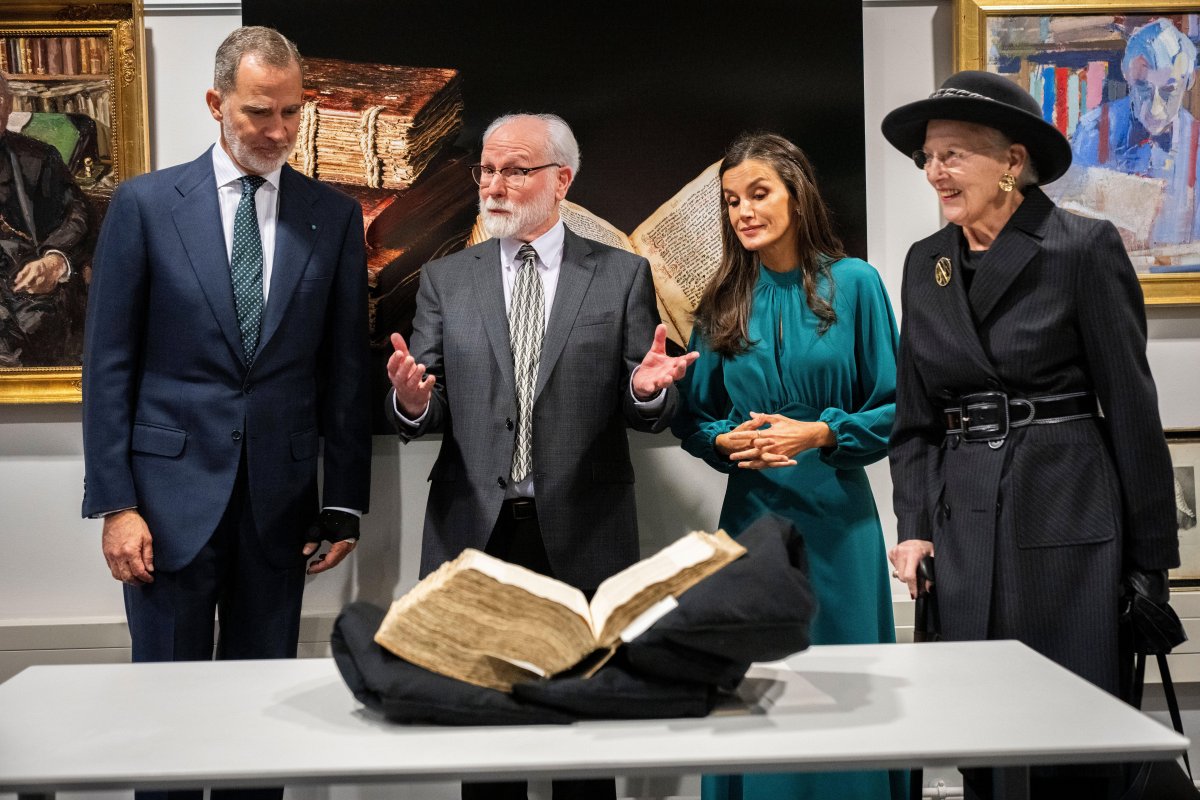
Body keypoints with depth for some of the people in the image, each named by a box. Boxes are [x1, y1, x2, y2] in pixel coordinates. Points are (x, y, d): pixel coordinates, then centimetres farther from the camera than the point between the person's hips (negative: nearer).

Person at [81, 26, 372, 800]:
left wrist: (345, 502, 3)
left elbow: (346, 369, 5)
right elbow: (109, 362, -1)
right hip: (172, 489, -1)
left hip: (280, 496, 2)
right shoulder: (145, 203, 0)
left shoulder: (334, 216, 4)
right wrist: (115, 502, -6)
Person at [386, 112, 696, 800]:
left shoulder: (622, 276, 5)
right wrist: (411, 402, -19)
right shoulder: (445, 280, 8)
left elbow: (647, 412, 2)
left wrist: (649, 389, -19)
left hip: (584, 539, -1)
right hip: (474, 534, 1)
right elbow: (426, 413, 3)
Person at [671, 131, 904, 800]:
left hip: (836, 515, -2)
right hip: (751, 513, 2)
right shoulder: (723, 304, 7)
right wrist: (729, 442, -10)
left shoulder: (854, 282, -1)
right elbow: (693, 419, 10)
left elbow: (893, 408, -1)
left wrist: (821, 432, -15)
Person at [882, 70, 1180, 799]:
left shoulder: (1084, 248, -6)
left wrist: (1151, 555, -5)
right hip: (962, 525, 5)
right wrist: (914, 527, 2)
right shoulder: (926, 263, 9)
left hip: (1067, 516, -4)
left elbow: (1131, 407, -5)